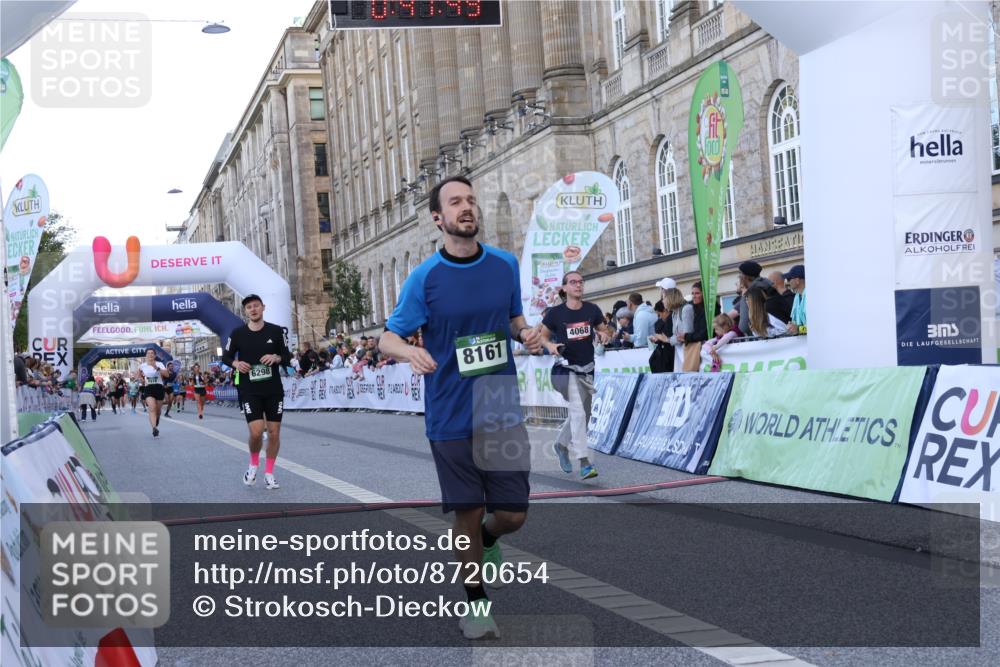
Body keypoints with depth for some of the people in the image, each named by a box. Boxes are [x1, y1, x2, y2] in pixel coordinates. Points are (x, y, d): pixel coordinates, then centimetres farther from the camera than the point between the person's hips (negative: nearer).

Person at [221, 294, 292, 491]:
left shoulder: (276, 331, -1)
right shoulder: (238, 333, -3)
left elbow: (287, 357, 5)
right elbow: (226, 357, 8)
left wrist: (276, 358, -17)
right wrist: (236, 363, -13)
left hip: (274, 389, 2)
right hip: (249, 390, -2)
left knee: (274, 432, 3)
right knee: (256, 432, -14)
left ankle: (269, 473, 19)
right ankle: (254, 464, 16)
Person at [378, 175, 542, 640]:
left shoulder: (505, 265, 3)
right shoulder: (424, 278, -6)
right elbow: (387, 339, -4)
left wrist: (526, 333, -6)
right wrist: (410, 351, -27)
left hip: (503, 411, 3)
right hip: (452, 419, -2)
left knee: (512, 514, 4)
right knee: (467, 513, 4)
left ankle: (487, 541, 40)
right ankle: (475, 601, 25)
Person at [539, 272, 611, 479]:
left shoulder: (592, 310, 0)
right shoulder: (556, 313, -7)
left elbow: (604, 331, 11)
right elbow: (543, 336, 4)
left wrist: (604, 335, -12)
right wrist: (550, 346, -16)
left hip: (587, 369, 5)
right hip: (567, 369, -5)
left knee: (584, 414, 17)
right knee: (578, 411, -18)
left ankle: (561, 444, 43)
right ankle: (584, 462, -19)